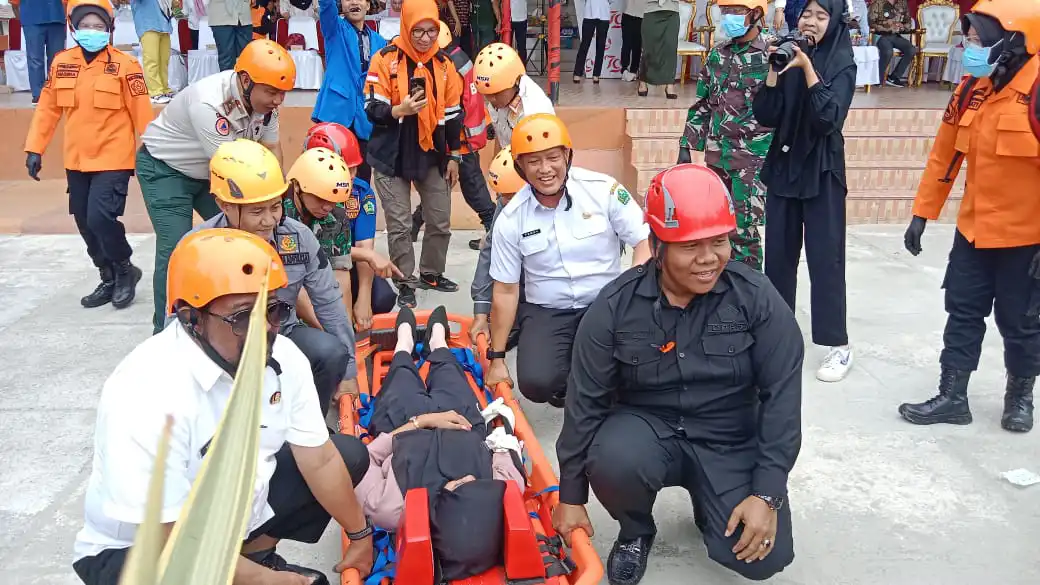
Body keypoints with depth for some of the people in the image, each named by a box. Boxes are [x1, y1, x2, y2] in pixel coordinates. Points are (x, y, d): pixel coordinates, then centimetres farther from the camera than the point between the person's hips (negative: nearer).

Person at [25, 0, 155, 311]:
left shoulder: (125, 65, -9)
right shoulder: (62, 63, 4)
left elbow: (142, 114, -9)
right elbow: (48, 108, 9)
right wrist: (34, 148, 6)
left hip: (113, 159, -5)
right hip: (76, 161, 6)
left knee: (101, 218, -16)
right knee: (86, 224, 11)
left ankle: (125, 270, 10)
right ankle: (109, 279, 28)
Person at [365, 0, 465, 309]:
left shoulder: (444, 64, 4)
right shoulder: (385, 59, -10)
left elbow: (453, 113, 10)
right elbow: (372, 109, -11)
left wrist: (454, 156, 10)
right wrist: (400, 110, -30)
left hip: (432, 156, 4)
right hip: (392, 157, -4)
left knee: (440, 221, 11)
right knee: (399, 225, 0)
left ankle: (431, 273, 31)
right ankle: (406, 283, 14)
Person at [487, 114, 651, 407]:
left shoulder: (603, 190, -9)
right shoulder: (510, 219, -5)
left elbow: (645, 240, -6)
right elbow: (505, 291, 1)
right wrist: (497, 359, 3)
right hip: (546, 312, 1)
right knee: (536, 383, -24)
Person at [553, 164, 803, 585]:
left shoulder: (756, 297, -14)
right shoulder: (615, 306, -13)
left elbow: (782, 396, -9)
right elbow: (586, 401, -6)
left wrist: (767, 493, -14)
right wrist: (571, 496, -2)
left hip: (731, 443, 1)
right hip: (647, 428, 0)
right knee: (611, 459, -34)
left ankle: (709, 502, 20)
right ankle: (636, 531, 3)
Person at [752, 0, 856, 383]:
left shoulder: (842, 63, -6)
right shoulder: (790, 56, 5)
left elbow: (830, 117, -20)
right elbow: (765, 117, -2)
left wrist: (807, 68, -23)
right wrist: (775, 70, -13)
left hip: (821, 171, -4)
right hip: (783, 166, 5)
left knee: (825, 256, -4)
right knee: (778, 251, 10)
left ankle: (839, 345, 4)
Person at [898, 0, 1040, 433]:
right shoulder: (972, 87, 2)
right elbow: (945, 153, 9)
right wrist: (922, 213, 10)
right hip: (973, 229, 6)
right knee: (963, 312, 11)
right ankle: (952, 397, 22)